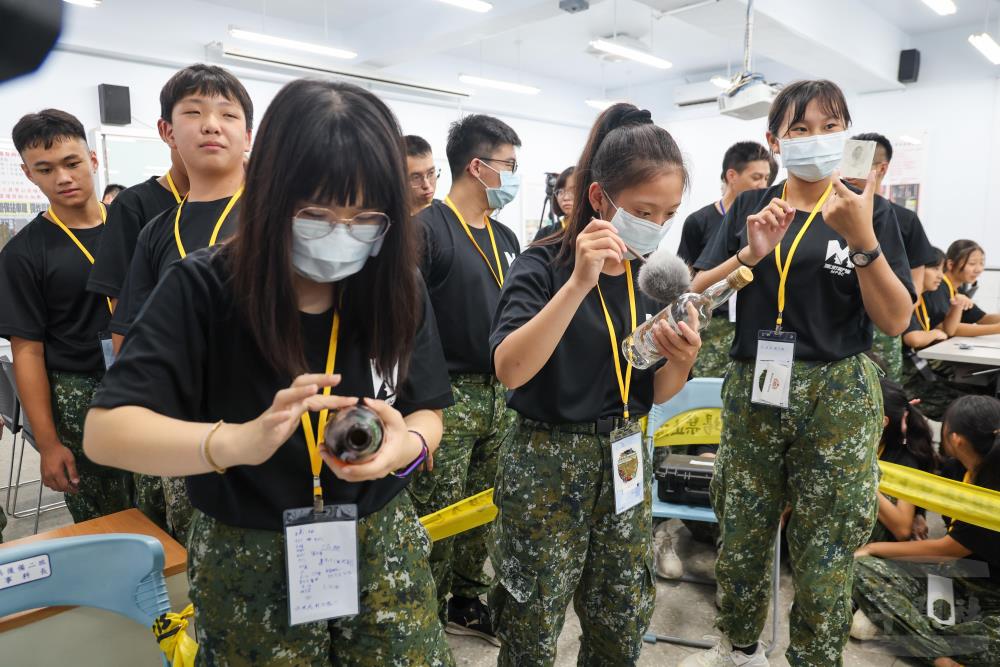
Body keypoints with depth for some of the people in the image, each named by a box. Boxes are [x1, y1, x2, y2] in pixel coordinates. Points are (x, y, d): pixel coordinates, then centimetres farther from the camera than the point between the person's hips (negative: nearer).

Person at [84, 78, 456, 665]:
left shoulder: (400, 287, -8)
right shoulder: (205, 287, -16)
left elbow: (428, 414, -2)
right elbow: (106, 430, -20)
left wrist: (409, 442, -27)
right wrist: (240, 441, -39)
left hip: (384, 552, 3)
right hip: (250, 568, -2)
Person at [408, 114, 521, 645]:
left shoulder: (504, 237, 12)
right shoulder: (427, 229, -11)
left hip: (499, 393, 7)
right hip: (448, 396, -7)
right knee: (436, 513, 3)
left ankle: (468, 601, 35)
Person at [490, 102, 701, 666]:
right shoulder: (545, 265, -14)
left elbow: (655, 394, 7)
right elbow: (509, 369, -28)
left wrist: (681, 360, -14)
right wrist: (579, 282, -35)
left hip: (625, 462, 5)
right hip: (548, 467, -5)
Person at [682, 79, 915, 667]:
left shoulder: (870, 211, 1)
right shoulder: (750, 207, 7)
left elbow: (897, 321, -6)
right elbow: (697, 294, 0)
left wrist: (862, 238, -18)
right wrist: (751, 253, -16)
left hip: (839, 397, -2)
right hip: (753, 391, 2)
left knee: (824, 561, 5)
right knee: (741, 541, 12)